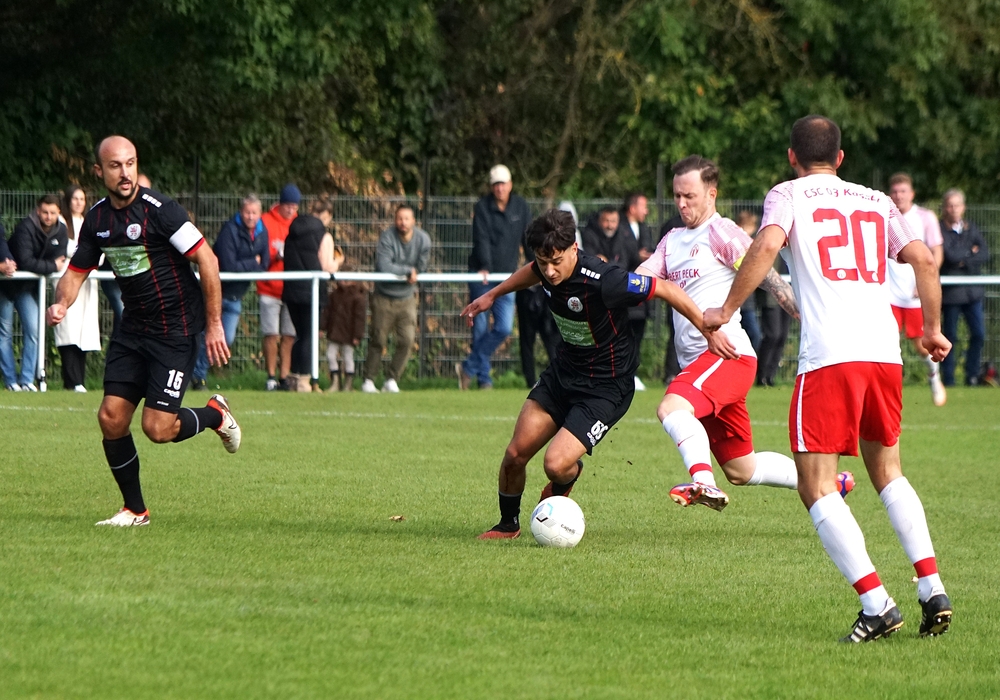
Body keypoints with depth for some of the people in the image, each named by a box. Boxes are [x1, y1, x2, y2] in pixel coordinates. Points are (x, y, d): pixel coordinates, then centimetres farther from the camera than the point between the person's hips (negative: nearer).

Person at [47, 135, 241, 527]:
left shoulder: (159, 210, -17)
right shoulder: (97, 219, 3)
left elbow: (207, 261, -15)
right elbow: (77, 271, 13)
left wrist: (214, 325, -14)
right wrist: (61, 304, -10)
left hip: (176, 330, -6)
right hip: (132, 329, 6)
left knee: (158, 428, -12)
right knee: (111, 418, -2)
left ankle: (216, 415, 20)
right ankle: (134, 510, 13)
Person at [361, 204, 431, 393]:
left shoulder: (423, 239, -5)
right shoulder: (387, 237, -16)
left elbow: (421, 268, 0)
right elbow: (383, 266, -27)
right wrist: (408, 270, -19)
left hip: (407, 298, 2)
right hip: (383, 297, -2)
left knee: (407, 340, -8)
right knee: (377, 340, 1)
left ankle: (392, 379, 4)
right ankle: (368, 380, 12)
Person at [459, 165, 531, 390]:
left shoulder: (520, 206, 4)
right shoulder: (483, 207, -6)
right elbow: (481, 239, -17)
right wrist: (484, 267, -30)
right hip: (482, 275, -3)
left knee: (504, 328, -8)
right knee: (481, 329, -1)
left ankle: (469, 367, 3)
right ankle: (483, 378, 7)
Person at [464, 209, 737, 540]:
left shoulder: (603, 281, -33)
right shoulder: (548, 270, -11)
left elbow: (668, 290, -22)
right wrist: (493, 295, 27)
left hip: (606, 387, -6)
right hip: (563, 371, 6)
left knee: (556, 464, -19)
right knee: (516, 455, 1)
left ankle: (566, 480, 21)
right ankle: (508, 524, 28)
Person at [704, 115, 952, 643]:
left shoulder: (788, 194, 10)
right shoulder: (876, 202, 22)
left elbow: (766, 246, -10)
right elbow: (923, 259, 13)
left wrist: (726, 311, -3)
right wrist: (932, 329, 24)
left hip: (828, 356, -5)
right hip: (885, 351, 5)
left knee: (818, 487, -1)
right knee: (886, 471, 23)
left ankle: (876, 604, -15)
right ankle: (932, 589, 9)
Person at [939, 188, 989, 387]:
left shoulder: (972, 229, 12)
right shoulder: (939, 230, -6)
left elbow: (985, 254, 1)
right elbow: (949, 255, -19)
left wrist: (964, 260, -12)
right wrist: (971, 252, -4)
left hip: (972, 290, 5)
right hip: (950, 291, -5)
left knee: (979, 333, 0)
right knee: (950, 336, 1)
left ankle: (972, 374, 11)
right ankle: (948, 378, 8)